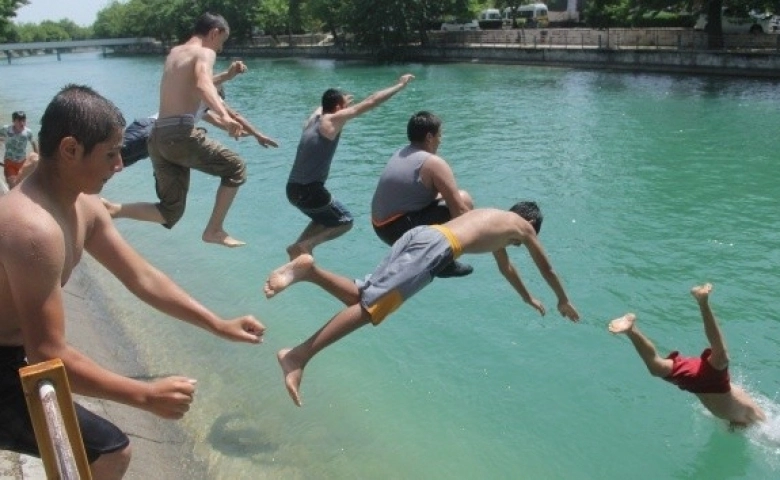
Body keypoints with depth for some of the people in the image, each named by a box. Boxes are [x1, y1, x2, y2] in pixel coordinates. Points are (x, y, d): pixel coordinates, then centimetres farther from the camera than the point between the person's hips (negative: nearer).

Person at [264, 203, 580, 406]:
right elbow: (546, 268, 37)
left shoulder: (495, 219, 43)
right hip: (437, 246, -8)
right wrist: (563, 301, 53)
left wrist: (528, 299, 69)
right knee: (372, 305, -19)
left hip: (420, 233, 8)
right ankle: (298, 355, -30)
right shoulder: (523, 226, 24)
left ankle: (309, 270, -21)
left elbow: (506, 267, 57)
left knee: (363, 296, 3)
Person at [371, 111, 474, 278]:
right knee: (464, 200, -6)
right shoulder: (433, 162, -11)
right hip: (402, 229, -9)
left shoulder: (400, 154, 14)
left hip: (381, 228, 9)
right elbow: (460, 209, -14)